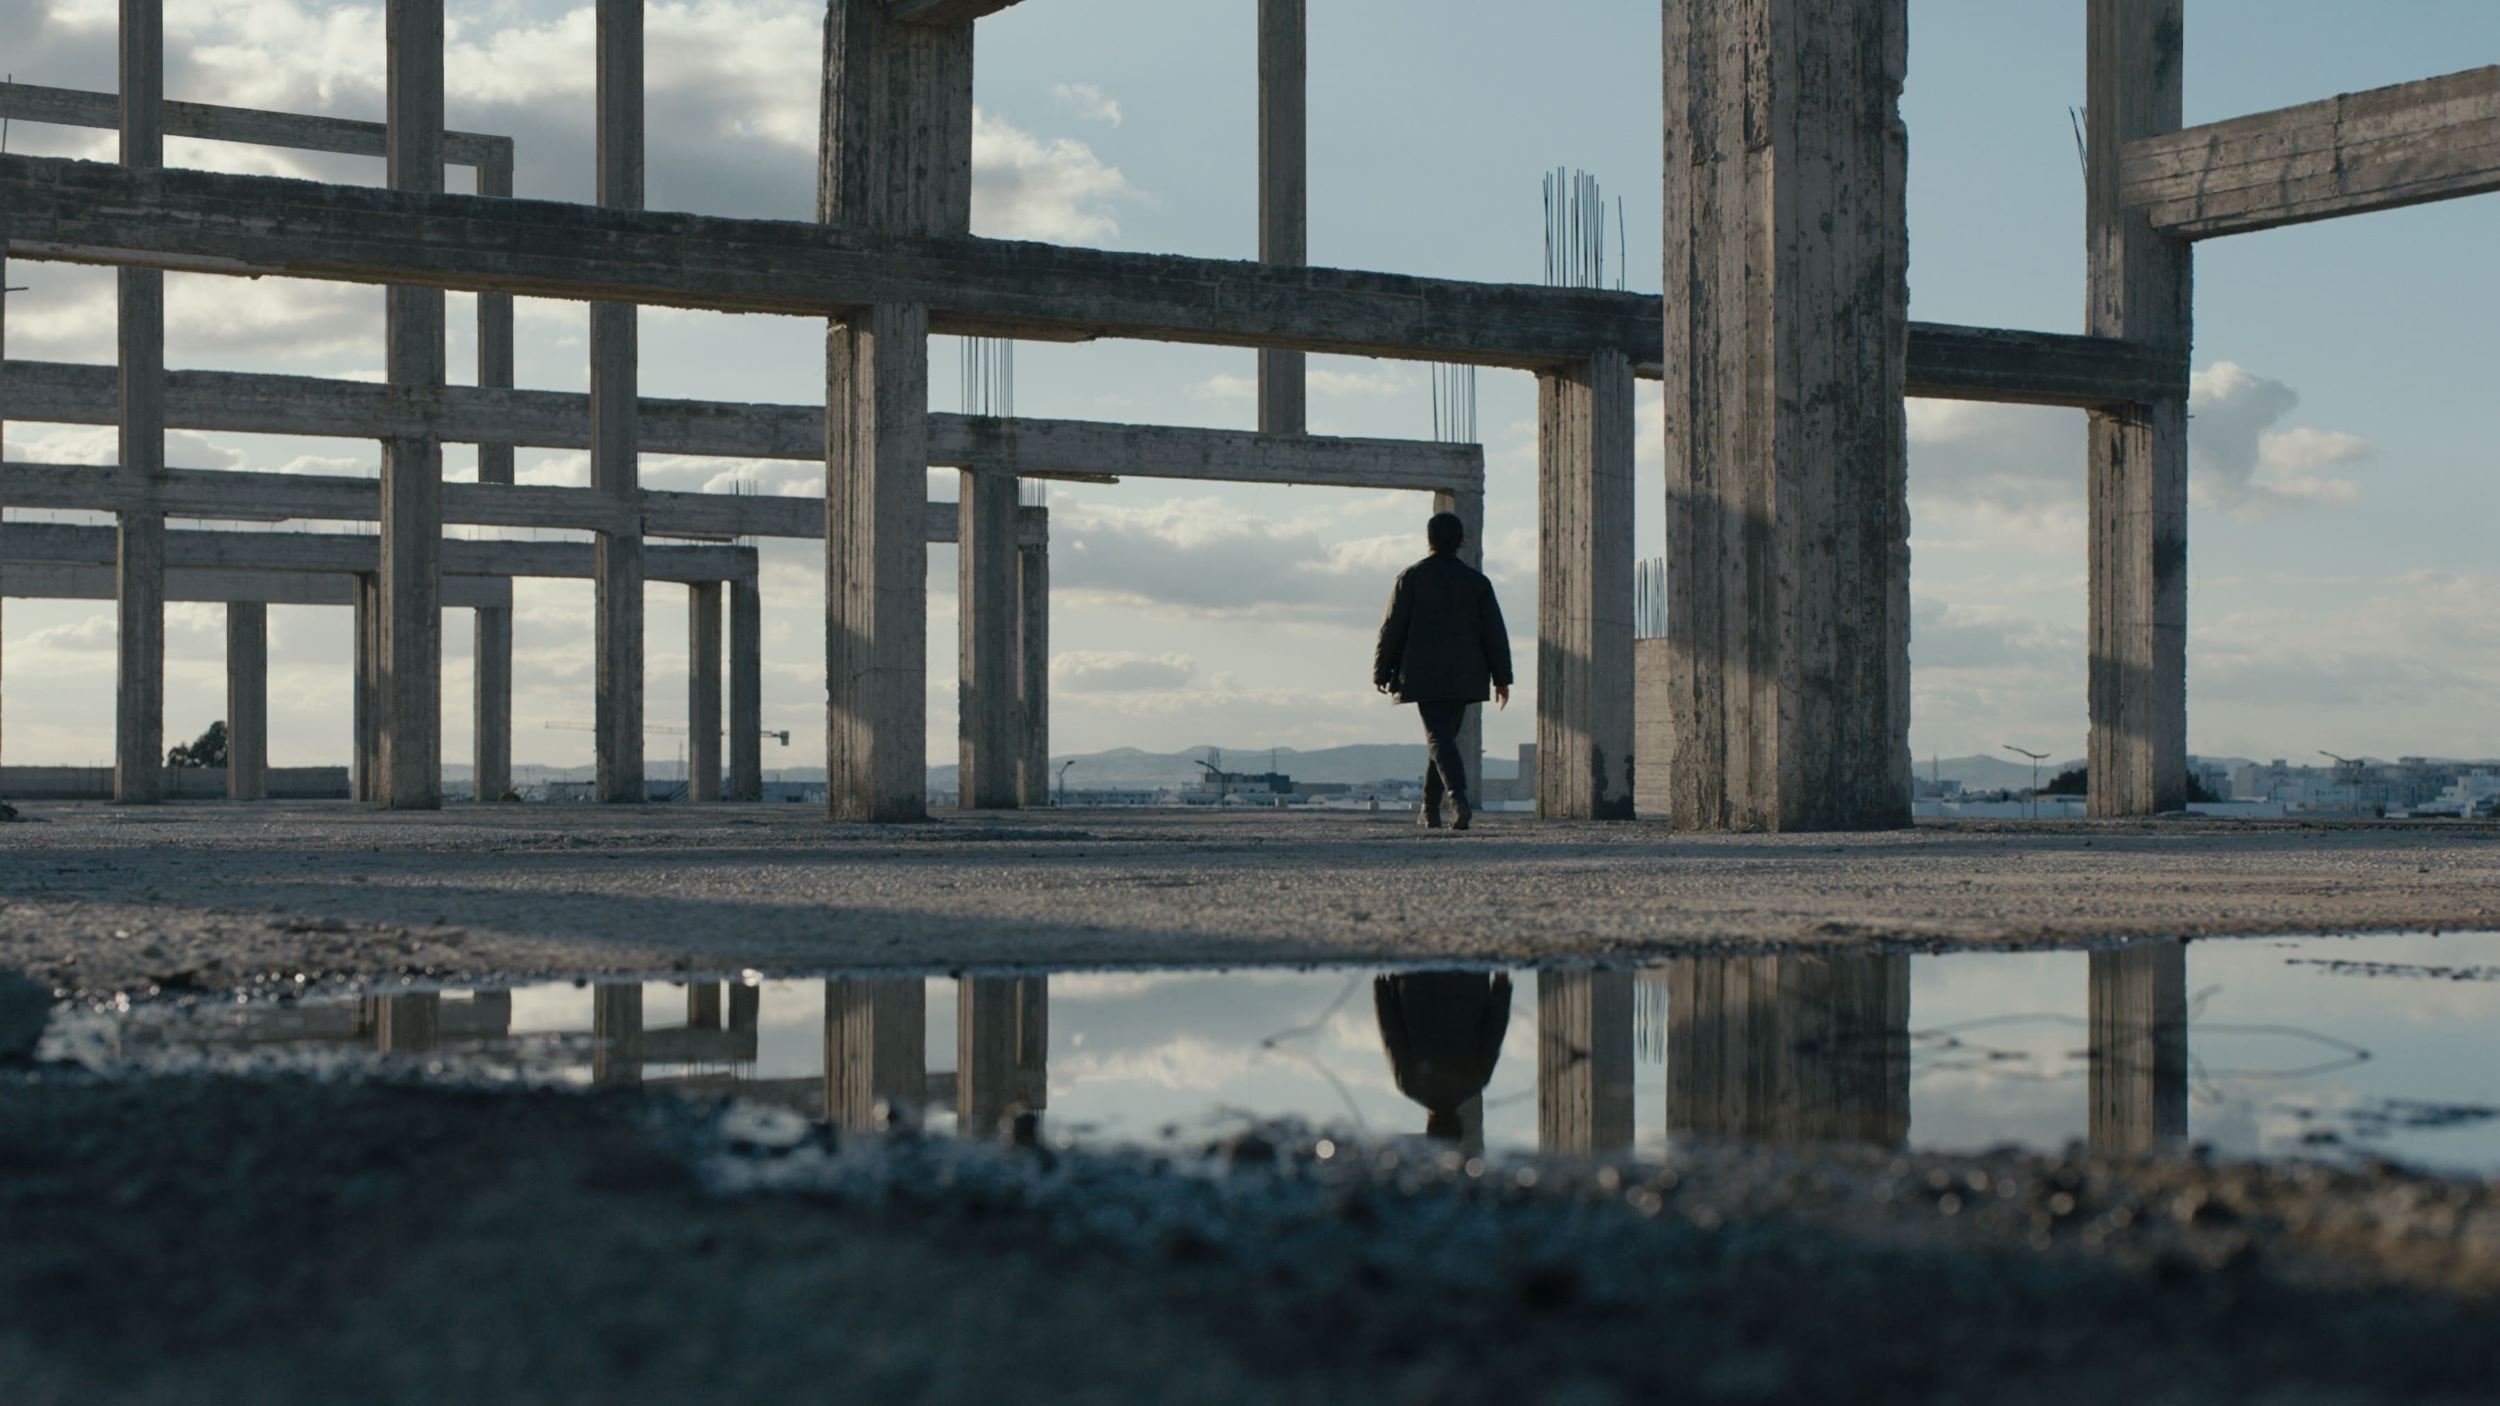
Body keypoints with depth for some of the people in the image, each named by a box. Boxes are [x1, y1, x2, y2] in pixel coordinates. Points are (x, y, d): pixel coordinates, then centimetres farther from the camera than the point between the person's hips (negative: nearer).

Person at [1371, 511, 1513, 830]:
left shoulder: (1411, 577, -2)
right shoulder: (1476, 581, 5)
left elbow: (1392, 628, -2)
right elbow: (1495, 633, 4)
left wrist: (1382, 672, 5)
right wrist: (1501, 678, 8)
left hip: (1424, 675, -3)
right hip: (1463, 676, 3)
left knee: (1439, 737, -10)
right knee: (1444, 736, 15)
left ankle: (1459, 800, -32)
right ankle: (1430, 809, 19)